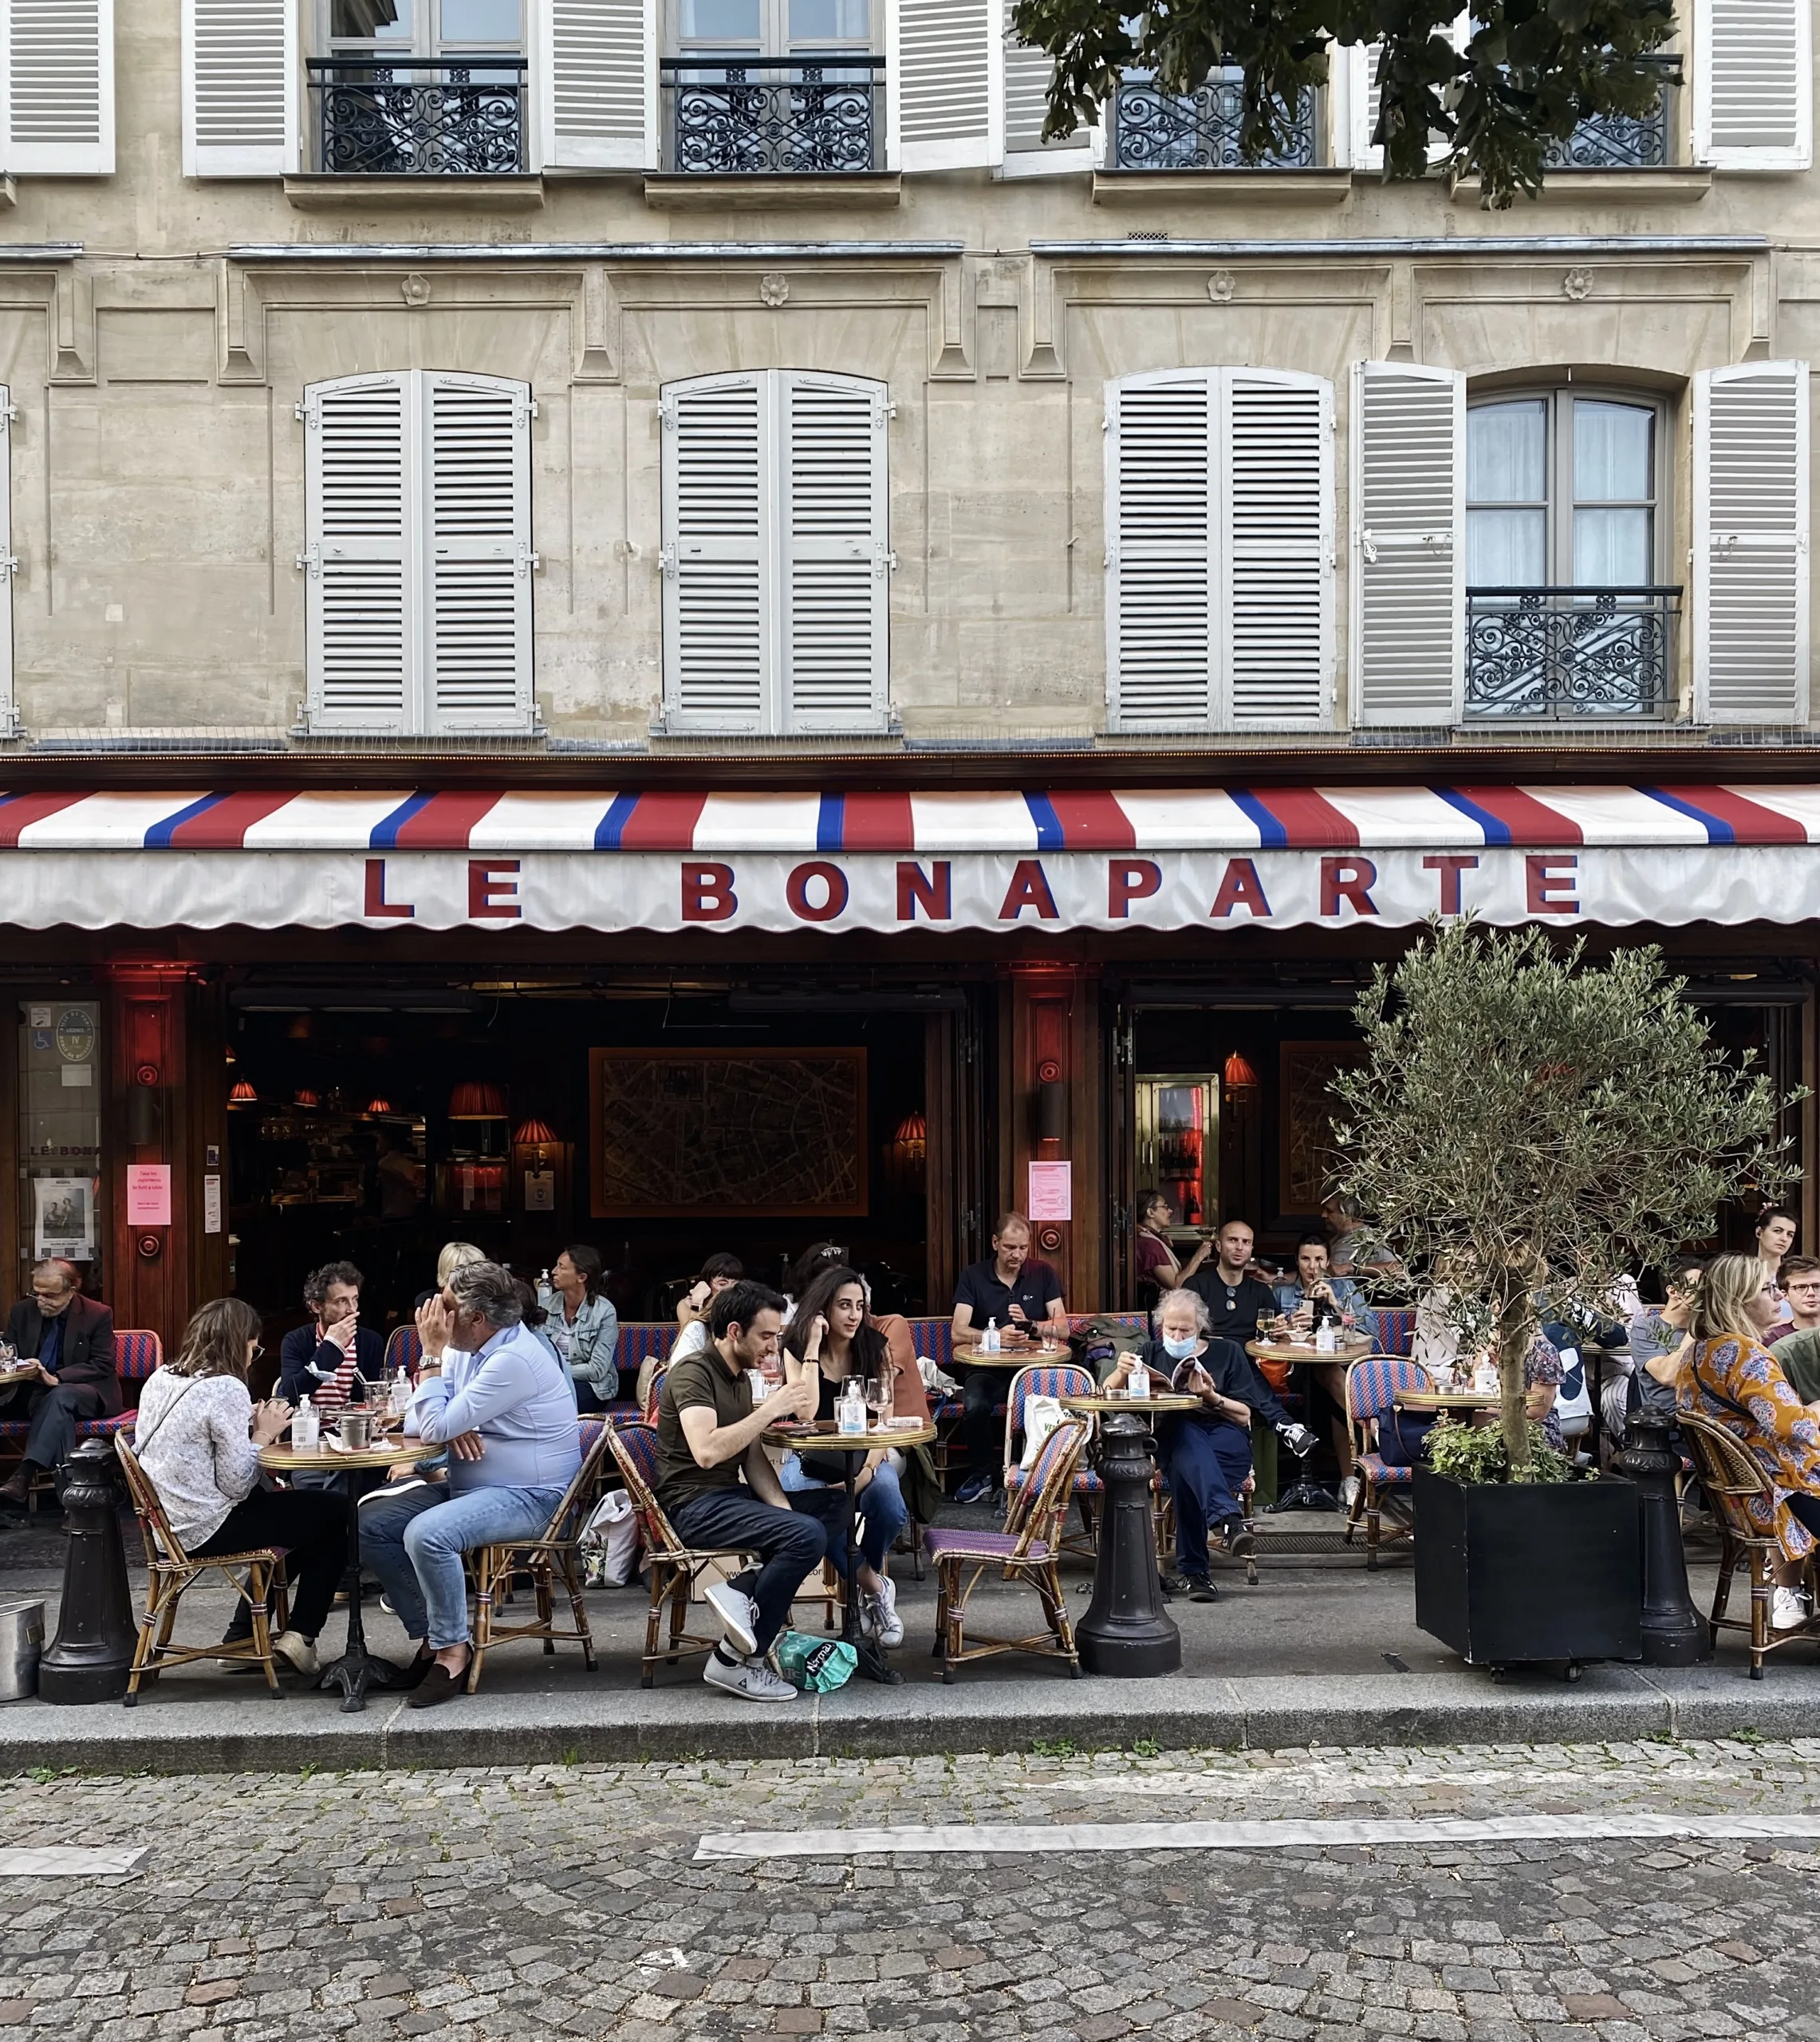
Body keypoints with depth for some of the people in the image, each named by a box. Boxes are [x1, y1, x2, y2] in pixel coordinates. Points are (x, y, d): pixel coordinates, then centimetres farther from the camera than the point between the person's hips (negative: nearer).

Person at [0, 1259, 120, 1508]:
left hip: (85, 1392, -5)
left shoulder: (98, 1315, -6)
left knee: (60, 1397, -37)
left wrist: (56, 1378, -23)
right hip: (31, 1392, 5)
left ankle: (24, 1475, -48)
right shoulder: (22, 1312, 7)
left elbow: (104, 1366, -10)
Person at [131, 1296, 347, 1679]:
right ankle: (300, 1637, 7)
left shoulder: (161, 1379, 5)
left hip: (170, 1523, 9)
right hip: (205, 1531, -9)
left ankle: (245, 1638, 28)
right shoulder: (226, 1388, -19)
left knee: (276, 1504, 29)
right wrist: (262, 1435, -8)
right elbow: (236, 1484, -21)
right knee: (333, 1514, 3)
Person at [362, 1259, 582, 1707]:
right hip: (468, 1487, 10)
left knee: (426, 1534, -32)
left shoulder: (514, 1360, -22)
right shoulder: (463, 1350, 8)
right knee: (370, 1523, -3)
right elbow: (416, 1423, 8)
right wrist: (450, 1426, -15)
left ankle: (452, 1649, -13)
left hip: (530, 1497, -10)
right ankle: (431, 1634, 5)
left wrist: (433, 1355, -15)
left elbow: (436, 1428, -23)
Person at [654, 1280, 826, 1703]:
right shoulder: (693, 1372, -12)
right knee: (807, 1536, -26)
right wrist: (770, 1409, -23)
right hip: (694, 1505, -9)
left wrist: (783, 1509, -5)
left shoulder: (741, 1378, 16)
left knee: (838, 1509, -2)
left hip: (730, 1497, 9)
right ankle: (735, 1663, -16)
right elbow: (706, 1451, -28)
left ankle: (741, 1590, -13)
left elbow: (754, 1460, 12)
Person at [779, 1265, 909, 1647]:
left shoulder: (874, 1346, -1)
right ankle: (875, 1587, -14)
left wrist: (867, 1470, -24)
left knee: (888, 1502, -34)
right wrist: (813, 1348, -19)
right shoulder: (797, 1348, -3)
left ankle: (862, 1581, -2)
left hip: (865, 1457, 1)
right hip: (812, 1461, -1)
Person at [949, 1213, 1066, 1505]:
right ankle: (982, 1474, -6)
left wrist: (1030, 1324, -16)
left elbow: (1063, 1329, 4)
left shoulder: (1043, 1273, 8)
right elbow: (958, 1332, -7)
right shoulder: (973, 1276, 3)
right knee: (975, 1406, -33)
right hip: (986, 1366, -1)